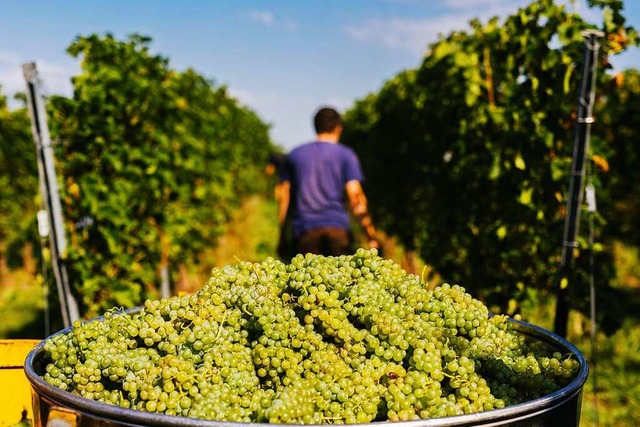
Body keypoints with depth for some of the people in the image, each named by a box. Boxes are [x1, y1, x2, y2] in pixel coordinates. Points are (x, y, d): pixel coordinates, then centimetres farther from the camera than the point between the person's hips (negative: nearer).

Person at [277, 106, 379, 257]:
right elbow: (355, 196, -4)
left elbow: (285, 196, 10)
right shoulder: (346, 155, 5)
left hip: (304, 230, 2)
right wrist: (371, 235, -2)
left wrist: (281, 233, 15)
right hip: (337, 227, -2)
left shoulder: (294, 154, 13)